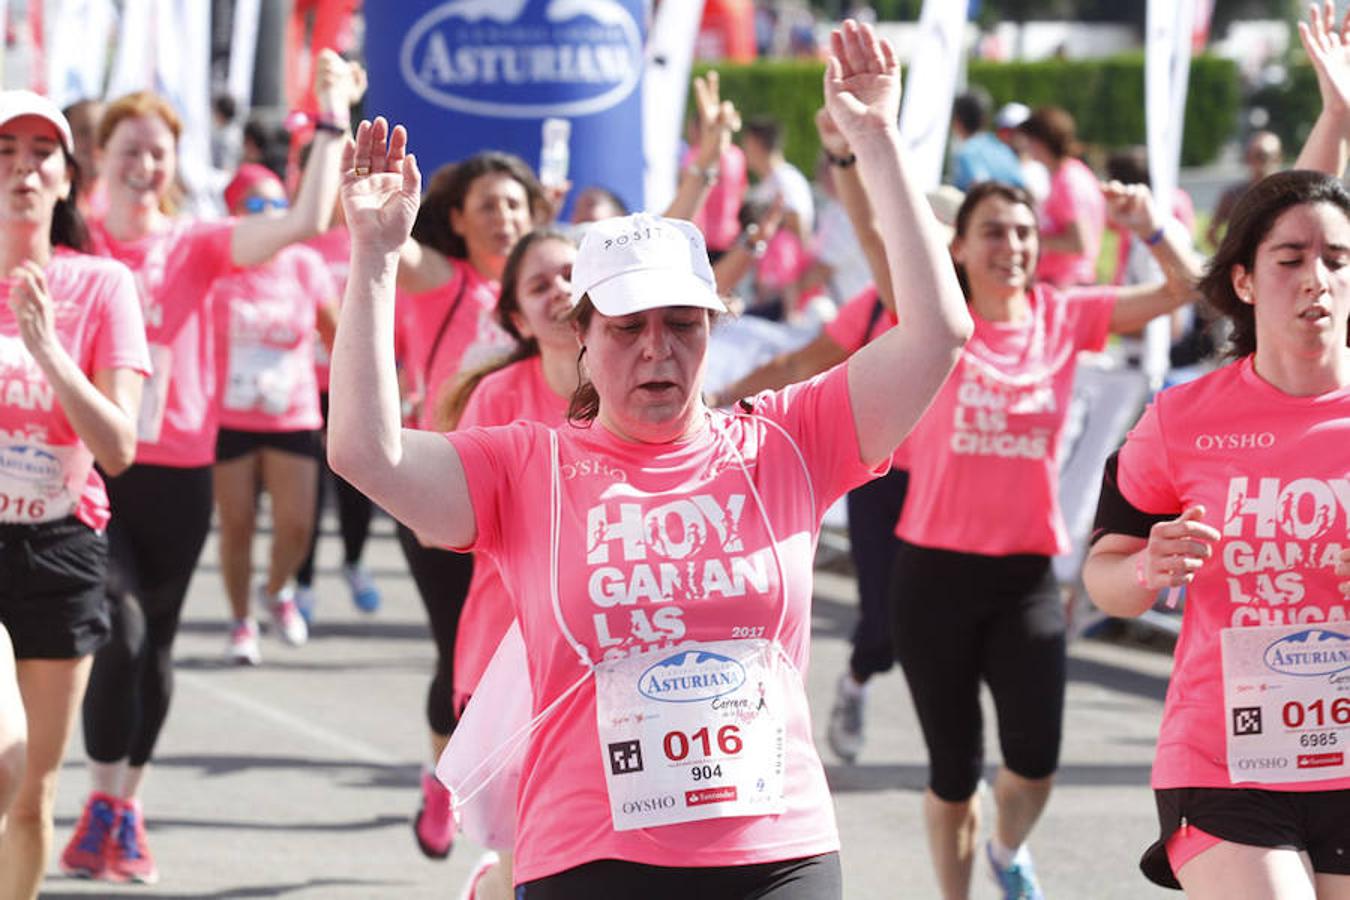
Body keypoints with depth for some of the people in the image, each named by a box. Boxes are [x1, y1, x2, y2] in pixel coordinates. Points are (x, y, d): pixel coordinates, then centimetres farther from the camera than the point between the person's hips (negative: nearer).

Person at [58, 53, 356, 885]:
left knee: (156, 643, 10)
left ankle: (128, 811, 23)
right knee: (118, 631, -14)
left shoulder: (195, 247, 3)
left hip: (177, 471, 2)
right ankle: (105, 808, -1)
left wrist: (333, 123, -7)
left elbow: (305, 223, -6)